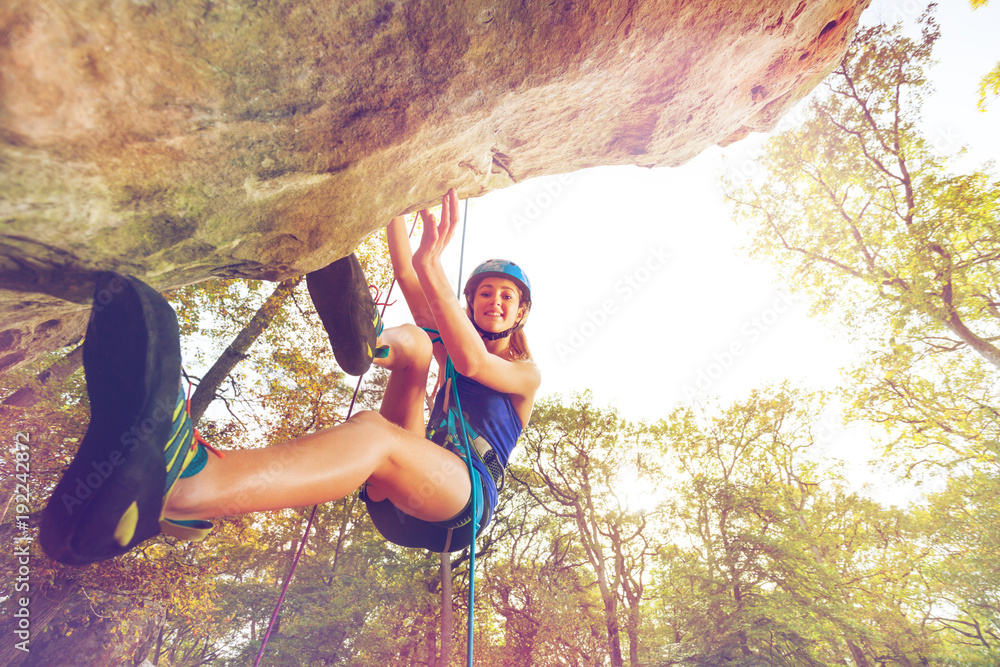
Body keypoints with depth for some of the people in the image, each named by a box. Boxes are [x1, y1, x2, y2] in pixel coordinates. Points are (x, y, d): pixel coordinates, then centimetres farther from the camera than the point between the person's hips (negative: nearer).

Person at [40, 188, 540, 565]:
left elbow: (472, 361, -10)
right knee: (414, 341, -6)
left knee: (375, 433, -39)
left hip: (465, 498, -4)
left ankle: (172, 485, -65)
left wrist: (432, 265, -21)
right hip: (398, 502, 4)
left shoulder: (525, 375, 15)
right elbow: (407, 278, 16)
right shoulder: (445, 344, 28)